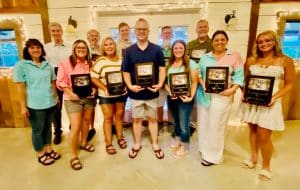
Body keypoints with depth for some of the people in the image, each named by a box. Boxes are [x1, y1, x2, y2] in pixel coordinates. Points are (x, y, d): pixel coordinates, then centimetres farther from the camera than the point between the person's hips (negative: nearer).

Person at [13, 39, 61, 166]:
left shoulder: (47, 64, 7)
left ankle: (48, 149, 35)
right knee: (37, 130, 10)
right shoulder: (21, 65, -6)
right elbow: (21, 87, -9)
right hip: (35, 105, -4)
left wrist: (56, 96, 14)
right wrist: (23, 106, -11)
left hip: (51, 103, 4)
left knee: (48, 127, 18)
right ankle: (41, 154, 27)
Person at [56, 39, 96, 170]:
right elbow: (61, 82, -10)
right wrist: (71, 94, -20)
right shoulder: (66, 63, -8)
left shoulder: (90, 63, 7)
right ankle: (73, 156, 11)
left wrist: (94, 89, -5)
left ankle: (83, 143, 42)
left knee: (87, 121, 19)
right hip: (73, 99, -5)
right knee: (75, 128, -5)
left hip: (89, 97, 5)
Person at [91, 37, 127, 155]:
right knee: (108, 118, 5)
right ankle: (108, 144, 16)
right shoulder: (100, 61, -8)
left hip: (121, 93, 3)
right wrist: (105, 88, -22)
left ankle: (120, 138, 33)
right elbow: (93, 78, -11)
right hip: (106, 95, -3)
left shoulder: (121, 60, 3)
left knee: (119, 115, 15)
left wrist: (124, 85, -9)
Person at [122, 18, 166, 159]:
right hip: (135, 92, 1)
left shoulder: (157, 49, 0)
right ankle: (137, 144, 31)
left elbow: (162, 68, 0)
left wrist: (160, 84, -15)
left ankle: (155, 144, 29)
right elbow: (126, 71, 2)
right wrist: (130, 85, -14)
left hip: (151, 92, 0)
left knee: (152, 118, 13)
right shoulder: (129, 51, 2)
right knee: (137, 119, 14)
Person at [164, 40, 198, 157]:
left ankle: (184, 146, 24)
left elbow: (194, 82, -8)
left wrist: (191, 96, -18)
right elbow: (165, 81, 7)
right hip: (171, 97, 5)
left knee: (184, 124, 1)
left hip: (184, 97, -4)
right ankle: (177, 140, 42)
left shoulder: (191, 63, -7)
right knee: (175, 121, 20)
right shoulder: (169, 64, 6)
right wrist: (169, 91, -10)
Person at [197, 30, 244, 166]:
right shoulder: (205, 57, 11)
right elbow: (199, 73, 8)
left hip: (222, 96, -3)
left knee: (215, 126, 1)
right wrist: (202, 84, -10)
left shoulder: (235, 56, 2)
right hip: (205, 95, 4)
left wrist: (232, 89, -16)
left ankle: (212, 155, 17)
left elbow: (239, 76, -2)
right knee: (204, 123, 12)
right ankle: (205, 148, 33)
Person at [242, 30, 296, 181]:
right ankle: (254, 157, 38)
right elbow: (244, 79, 10)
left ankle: (266, 166, 24)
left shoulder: (285, 61, -3)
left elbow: (289, 84, -2)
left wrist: (275, 97, -16)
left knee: (264, 136, 0)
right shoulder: (251, 60, 3)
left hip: (269, 103, -3)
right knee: (253, 130, 16)